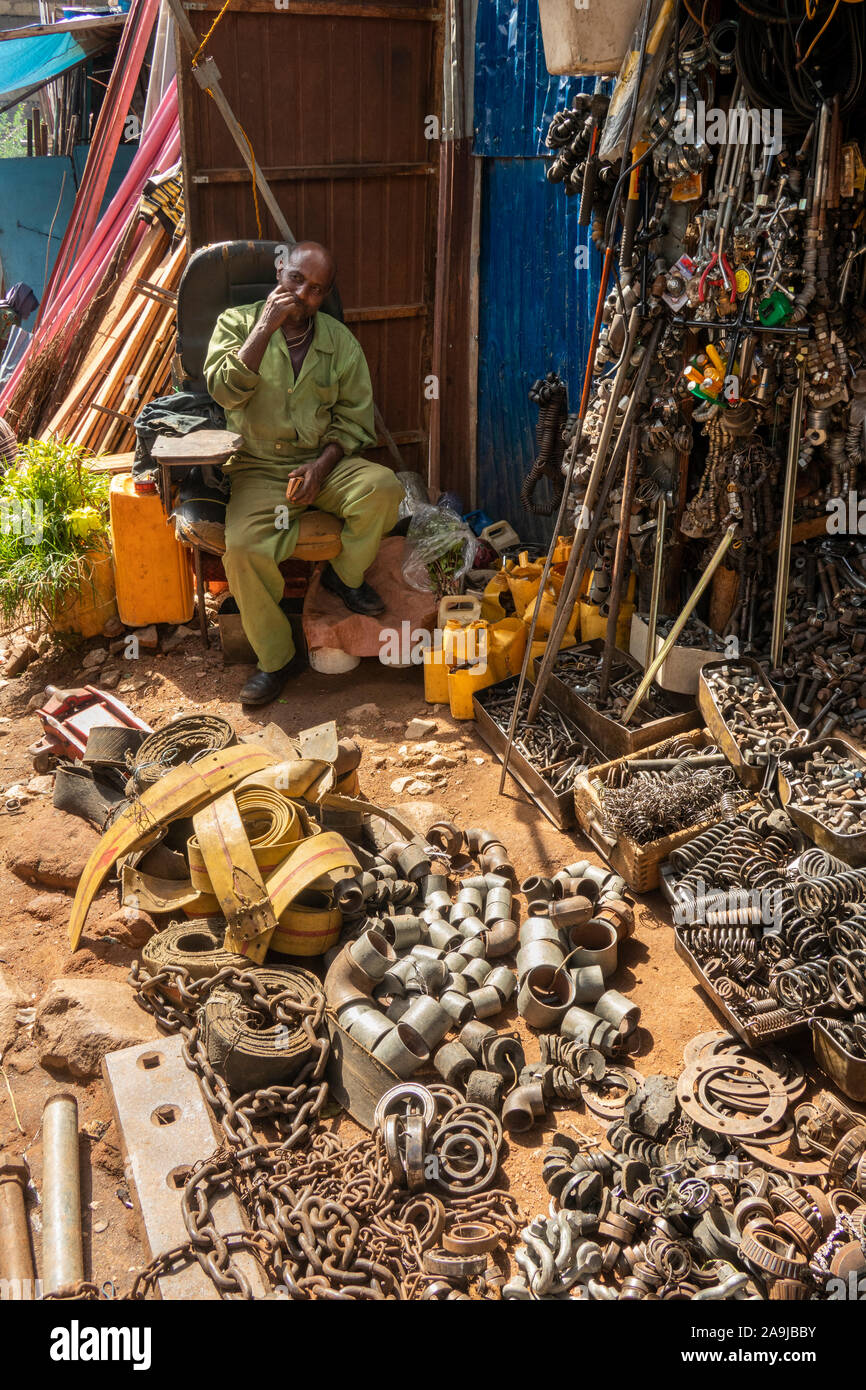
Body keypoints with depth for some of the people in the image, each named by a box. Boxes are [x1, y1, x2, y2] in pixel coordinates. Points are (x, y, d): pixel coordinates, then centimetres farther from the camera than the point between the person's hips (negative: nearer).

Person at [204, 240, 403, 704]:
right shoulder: (237, 323, 1)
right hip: (258, 469, -2)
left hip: (323, 461, 2)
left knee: (382, 488, -29)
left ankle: (345, 575, 1)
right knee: (244, 547, -30)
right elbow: (225, 390, -16)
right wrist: (265, 326, -20)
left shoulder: (340, 342, 5)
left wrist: (321, 466, -12)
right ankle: (276, 657, -8)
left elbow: (354, 418, 5)